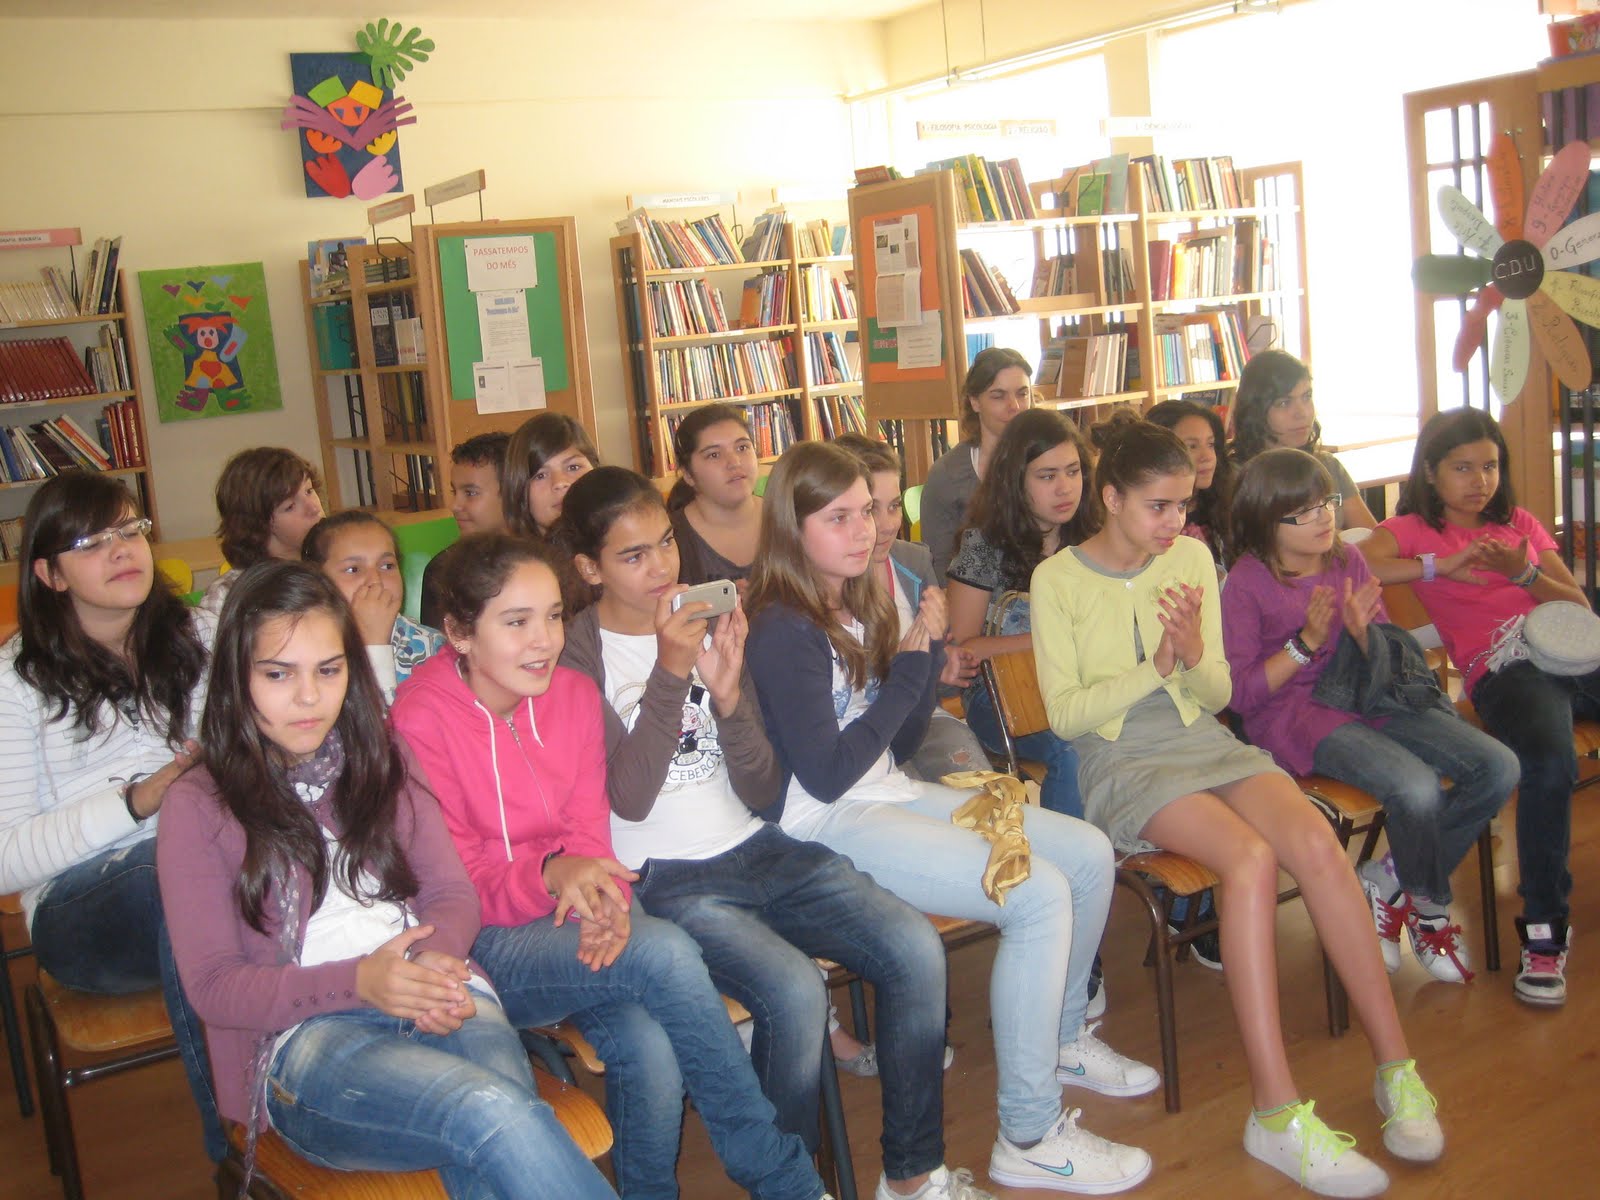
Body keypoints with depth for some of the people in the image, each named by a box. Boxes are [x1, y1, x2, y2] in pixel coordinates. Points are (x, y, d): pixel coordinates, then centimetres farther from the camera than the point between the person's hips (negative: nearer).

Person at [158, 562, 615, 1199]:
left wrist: (436, 960, -9)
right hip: (303, 1035, -3)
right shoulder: (198, 806, 7)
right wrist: (356, 982, -15)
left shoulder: (384, 765, 20)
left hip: (437, 998, 3)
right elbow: (213, 985, 1)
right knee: (492, 1114, -35)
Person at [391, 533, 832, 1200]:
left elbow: (588, 832, 4)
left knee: (650, 1049, -28)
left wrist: (603, 902, -19)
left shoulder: (575, 694, 4)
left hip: (567, 919, 5)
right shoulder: (421, 721, -13)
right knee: (665, 952, -29)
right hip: (479, 947, -4)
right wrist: (552, 876, -30)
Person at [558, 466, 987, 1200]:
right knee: (796, 993, -29)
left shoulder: (707, 622, 10)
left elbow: (762, 793, 4)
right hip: (663, 881, -5)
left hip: (756, 851, 5)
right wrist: (670, 673, -22)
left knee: (917, 948, -15)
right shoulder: (577, 658, -4)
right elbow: (629, 800, -16)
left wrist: (729, 695, -14)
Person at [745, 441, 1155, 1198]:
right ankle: (1029, 1139, -10)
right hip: (827, 827, -9)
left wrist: (925, 650, -3)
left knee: (1090, 856, 4)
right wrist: (906, 672, -13)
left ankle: (1062, 1039, 27)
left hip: (890, 795, 9)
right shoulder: (784, 630, -16)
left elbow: (901, 742, 12)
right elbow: (826, 774, -20)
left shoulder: (860, 608, 9)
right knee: (1040, 895, -23)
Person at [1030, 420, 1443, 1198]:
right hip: (1119, 761, -4)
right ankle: (1277, 1114, -27)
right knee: (1251, 856, -31)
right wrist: (1154, 669, -18)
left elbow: (1217, 695, 10)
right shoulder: (1058, 578, -2)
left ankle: (1395, 1068, -13)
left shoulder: (1192, 558, 10)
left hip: (1203, 741, 4)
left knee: (1316, 843, -25)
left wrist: (1194, 655, -13)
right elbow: (1064, 712, -6)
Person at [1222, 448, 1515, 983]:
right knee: (1417, 788, -30)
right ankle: (1430, 905, 4)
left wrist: (1363, 631, -8)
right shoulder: (1246, 583, -6)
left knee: (1498, 768, -11)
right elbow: (1240, 693, -9)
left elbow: (1387, 657, 15)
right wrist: (1307, 642, -18)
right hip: (1297, 714, -6)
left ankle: (1385, 881, 3)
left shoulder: (1349, 561, 10)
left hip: (1371, 699, 7)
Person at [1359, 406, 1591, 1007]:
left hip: (1574, 653, 5)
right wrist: (1441, 565, -6)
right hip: (1504, 668, -5)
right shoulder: (1411, 530, 16)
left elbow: (1581, 608, 19)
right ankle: (1543, 931, -22)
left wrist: (1525, 574, 1)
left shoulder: (1521, 524, 29)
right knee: (1549, 761, -34)